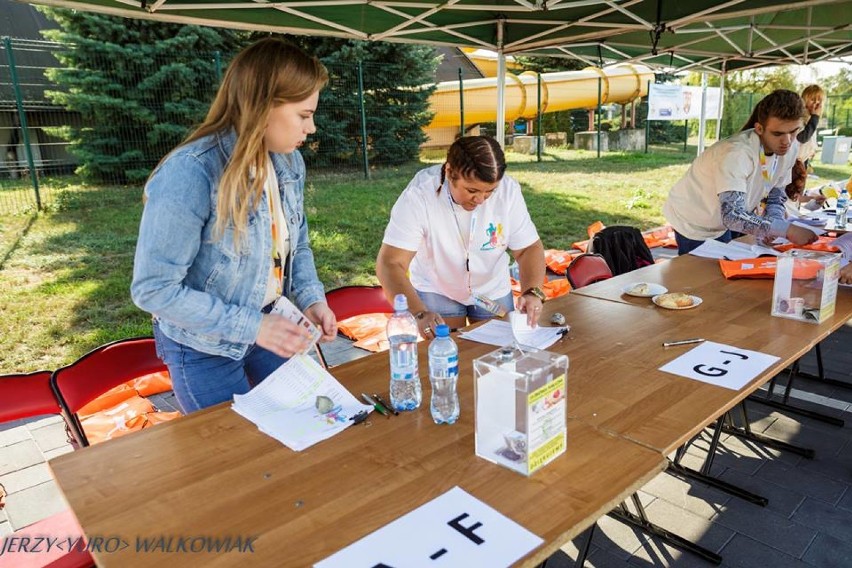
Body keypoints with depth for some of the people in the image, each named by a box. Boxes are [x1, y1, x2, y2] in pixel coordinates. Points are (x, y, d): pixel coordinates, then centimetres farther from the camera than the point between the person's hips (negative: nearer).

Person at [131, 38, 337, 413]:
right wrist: (251, 326, -26)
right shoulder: (189, 174, -28)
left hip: (265, 326, 7)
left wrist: (311, 298, -11)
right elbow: (154, 289, -25)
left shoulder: (289, 162, -6)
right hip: (203, 347, -6)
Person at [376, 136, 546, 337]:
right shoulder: (419, 194, -30)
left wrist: (532, 292, -31)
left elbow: (529, 248, -13)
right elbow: (390, 263, -33)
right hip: (437, 289, -2)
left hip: (493, 290, 3)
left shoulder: (508, 190, -22)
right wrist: (420, 314, -47)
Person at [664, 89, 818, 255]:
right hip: (693, 224, -7)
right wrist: (787, 229, -42)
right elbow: (733, 216, -42)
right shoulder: (737, 153, -34)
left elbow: (775, 196, 1)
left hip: (722, 225, 7)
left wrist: (774, 227, -18)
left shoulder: (789, 148, -12)